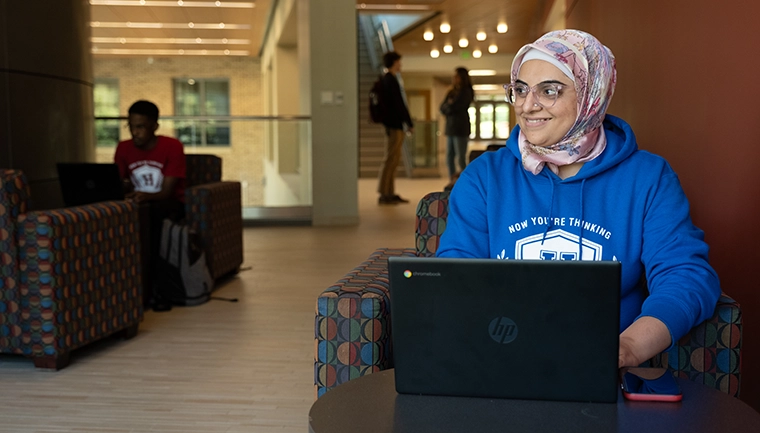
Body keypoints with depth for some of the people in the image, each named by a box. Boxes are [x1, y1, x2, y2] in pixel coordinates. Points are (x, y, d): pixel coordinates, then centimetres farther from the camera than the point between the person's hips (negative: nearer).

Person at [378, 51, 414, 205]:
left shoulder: (387, 79, 17)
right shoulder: (391, 80, -13)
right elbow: (399, 104, -18)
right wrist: (409, 123, -14)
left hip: (393, 124, 10)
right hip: (395, 124, -10)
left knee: (393, 159, 12)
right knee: (391, 159, -8)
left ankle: (390, 193, 16)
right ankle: (384, 194, -6)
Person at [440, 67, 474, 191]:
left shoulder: (465, 92, -5)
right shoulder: (453, 92, 16)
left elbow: (453, 108, -14)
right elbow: (442, 109, 10)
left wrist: (449, 104, 5)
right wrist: (449, 105, -8)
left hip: (461, 129, -7)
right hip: (450, 128, 8)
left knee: (461, 158, -8)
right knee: (449, 157, 6)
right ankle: (452, 181, 11)